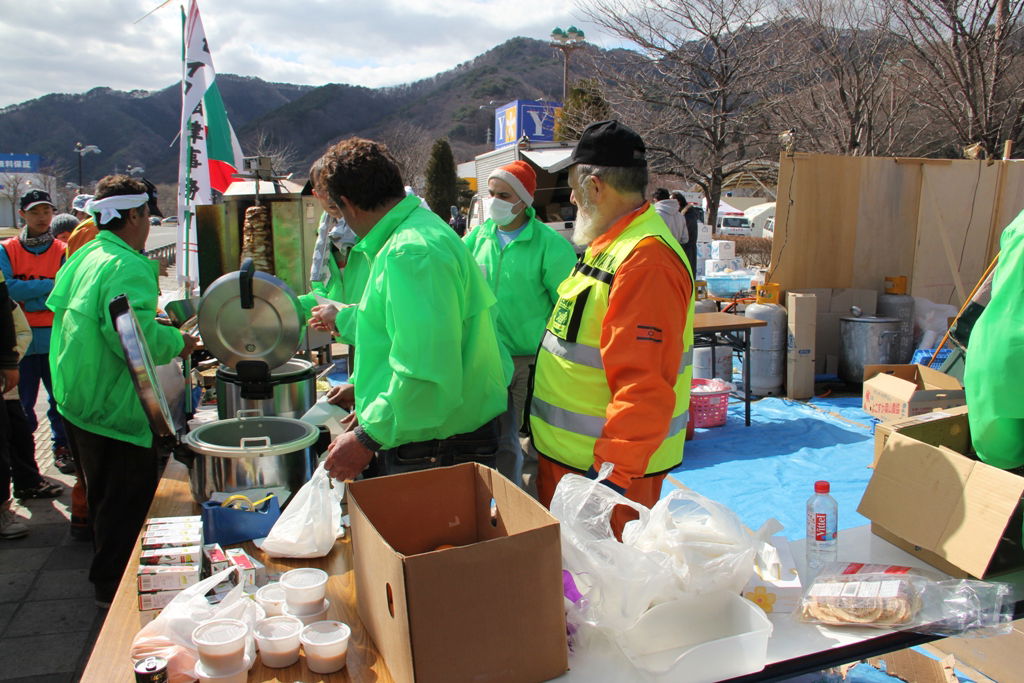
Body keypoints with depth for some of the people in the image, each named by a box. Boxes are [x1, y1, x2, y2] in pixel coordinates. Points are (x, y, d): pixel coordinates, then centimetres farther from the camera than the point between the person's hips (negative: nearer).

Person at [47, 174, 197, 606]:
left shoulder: (83, 257, 9)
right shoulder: (127, 267, -21)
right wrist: (177, 343, -13)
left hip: (78, 402, 10)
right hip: (115, 408, -10)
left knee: (104, 497, 24)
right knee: (127, 502, 5)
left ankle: (106, 577, 40)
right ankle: (114, 586, 17)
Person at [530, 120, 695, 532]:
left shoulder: (645, 260, -23)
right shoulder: (610, 246, 13)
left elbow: (644, 383, -29)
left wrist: (612, 471, -28)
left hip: (606, 468, -10)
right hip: (567, 454, 10)